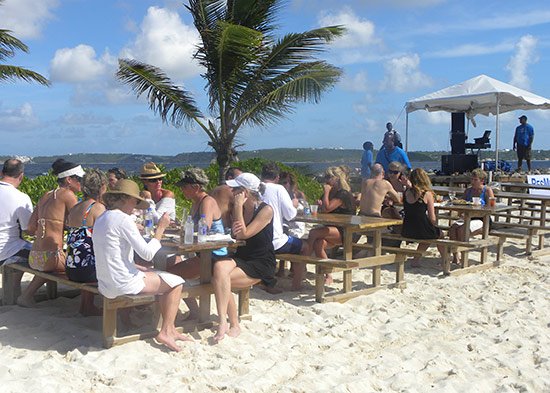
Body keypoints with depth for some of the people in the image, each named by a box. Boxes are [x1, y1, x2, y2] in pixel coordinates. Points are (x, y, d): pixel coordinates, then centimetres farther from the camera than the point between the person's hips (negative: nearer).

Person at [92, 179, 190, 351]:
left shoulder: (101, 219, 11)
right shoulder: (123, 219, -18)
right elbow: (148, 253, -20)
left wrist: (137, 267, 14)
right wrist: (161, 228, -11)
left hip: (106, 283, 10)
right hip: (123, 284, -10)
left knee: (160, 276, 24)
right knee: (176, 282, 3)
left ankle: (170, 330, 23)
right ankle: (165, 332, 6)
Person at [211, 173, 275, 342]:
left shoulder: (266, 210, -11)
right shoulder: (240, 208, 9)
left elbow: (243, 234, -18)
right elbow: (236, 235, 6)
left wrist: (238, 207, -16)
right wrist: (234, 229, -18)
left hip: (261, 264, -6)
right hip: (241, 258, 6)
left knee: (219, 280, -25)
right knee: (220, 267, -27)